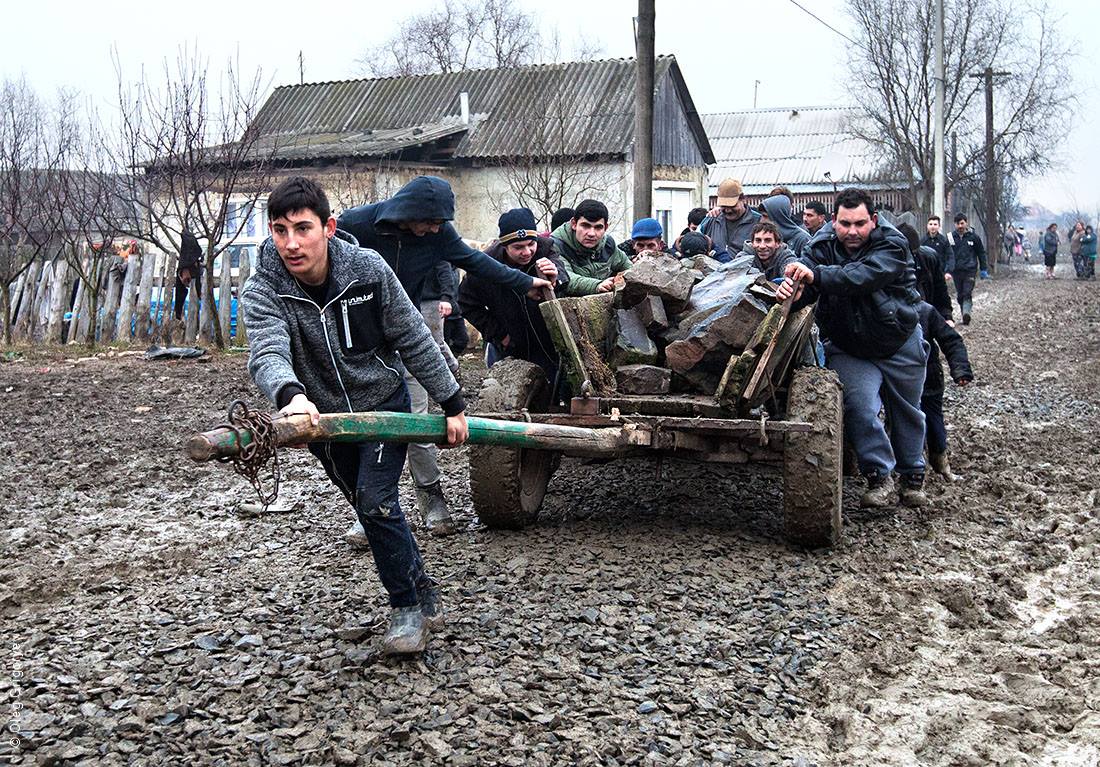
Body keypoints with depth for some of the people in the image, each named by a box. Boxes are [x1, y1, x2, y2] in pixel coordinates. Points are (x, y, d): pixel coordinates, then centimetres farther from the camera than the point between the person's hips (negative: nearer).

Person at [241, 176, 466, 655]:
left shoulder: (368, 269, -19)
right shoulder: (262, 290, -21)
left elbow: (414, 340, -9)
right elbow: (267, 352, -41)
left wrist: (452, 403, -5)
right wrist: (290, 395, -63)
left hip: (383, 401, -2)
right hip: (324, 414, 2)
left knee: (376, 501, -16)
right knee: (372, 509, 12)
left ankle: (409, 607, 2)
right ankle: (425, 596, 32)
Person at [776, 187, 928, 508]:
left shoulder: (891, 244, -23)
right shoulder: (823, 244, -12)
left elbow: (861, 276, -41)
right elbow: (805, 280, -26)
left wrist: (816, 275, -53)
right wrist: (793, 288, -51)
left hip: (900, 343, -1)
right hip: (849, 348, 1)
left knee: (907, 412, 14)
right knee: (860, 405, -20)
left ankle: (913, 475, 36)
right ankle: (879, 477, -5)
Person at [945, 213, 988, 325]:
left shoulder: (973, 236, 2)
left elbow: (981, 253, 10)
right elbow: (948, 256, 4)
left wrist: (984, 270, 8)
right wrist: (947, 271, -5)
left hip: (970, 270, -3)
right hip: (956, 270, 3)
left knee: (967, 293, -17)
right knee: (960, 295, 7)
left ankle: (966, 313, -30)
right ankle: (965, 317, 17)